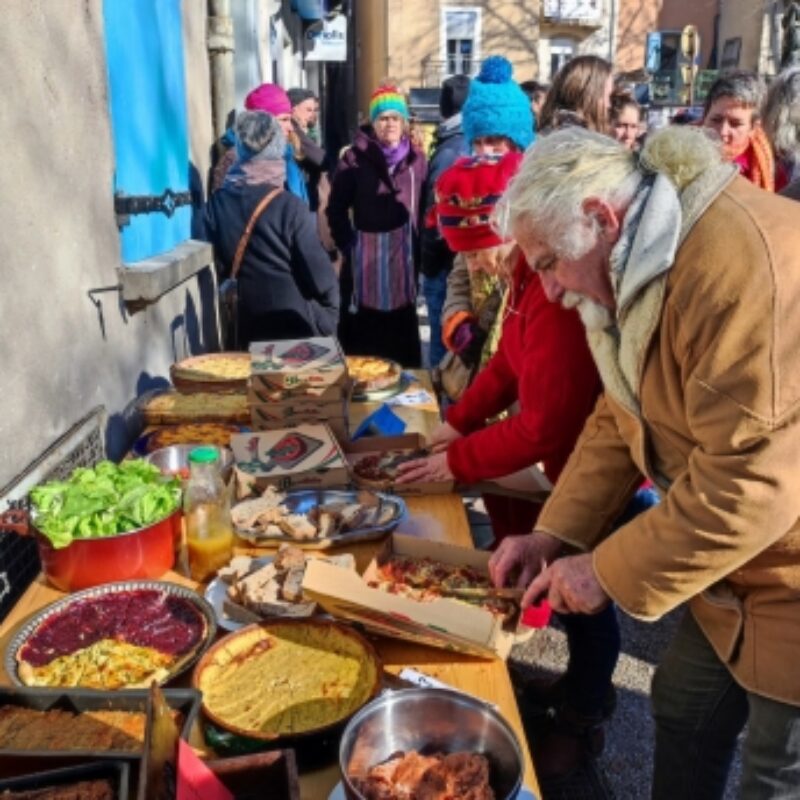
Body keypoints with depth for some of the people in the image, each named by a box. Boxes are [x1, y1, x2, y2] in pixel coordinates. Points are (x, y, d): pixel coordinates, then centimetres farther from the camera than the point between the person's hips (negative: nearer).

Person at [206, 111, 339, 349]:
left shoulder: (216, 205, -5)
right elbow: (319, 272, -15)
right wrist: (330, 315, 0)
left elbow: (218, 260, 4)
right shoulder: (290, 207, -17)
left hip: (245, 324, 4)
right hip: (295, 325, -4)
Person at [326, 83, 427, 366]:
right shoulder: (355, 158, -2)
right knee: (362, 337, 4)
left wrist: (420, 251, 2)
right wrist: (348, 246, -6)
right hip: (365, 258, -3)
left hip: (404, 257, 3)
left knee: (402, 333, 9)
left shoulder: (416, 159, 8)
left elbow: (424, 209, 10)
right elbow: (336, 208, 0)